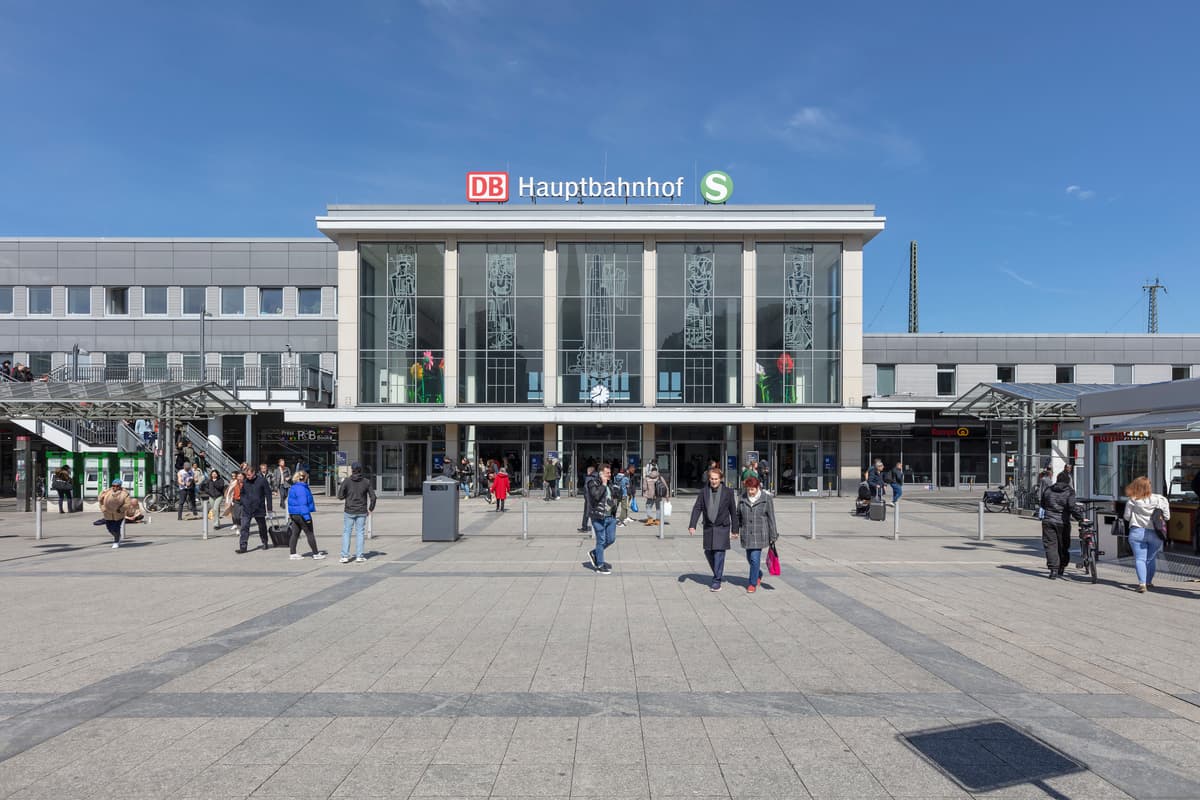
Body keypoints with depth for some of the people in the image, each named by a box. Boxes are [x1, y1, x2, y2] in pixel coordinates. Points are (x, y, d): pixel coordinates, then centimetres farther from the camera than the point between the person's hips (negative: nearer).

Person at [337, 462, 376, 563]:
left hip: (349, 511, -1)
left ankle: (345, 556, 4)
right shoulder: (366, 482, -2)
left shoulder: (346, 481, -8)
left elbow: (340, 496, -7)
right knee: (360, 533, 7)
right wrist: (370, 508, 10)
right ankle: (359, 556, 6)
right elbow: (373, 497, -2)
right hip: (362, 512, 1)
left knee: (346, 533, 7)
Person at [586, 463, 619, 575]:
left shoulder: (609, 482, 13)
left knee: (611, 539, 11)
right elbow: (596, 495, -27)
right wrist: (603, 484, -19)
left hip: (611, 516, 8)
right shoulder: (593, 483, -10)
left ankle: (594, 554, 32)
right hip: (599, 516, -8)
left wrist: (614, 502, 14)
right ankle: (600, 566, 12)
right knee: (601, 541, 0)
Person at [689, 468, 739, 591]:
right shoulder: (704, 491, 1)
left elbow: (733, 511, 2)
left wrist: (734, 529, 3)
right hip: (708, 527, 3)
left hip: (722, 527, -3)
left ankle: (717, 582, 1)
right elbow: (697, 508, -3)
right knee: (708, 553, 9)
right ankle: (719, 575, 31)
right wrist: (692, 525, -15)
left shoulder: (728, 492, -4)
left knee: (719, 553, -7)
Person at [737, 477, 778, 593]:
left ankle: (753, 583, 6)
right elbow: (738, 516, 14)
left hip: (760, 534, -4)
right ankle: (759, 575, 40)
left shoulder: (766, 499, -4)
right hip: (747, 534, 4)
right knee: (750, 558, 13)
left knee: (755, 558, -8)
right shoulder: (743, 499, 4)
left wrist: (773, 536, -1)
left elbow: (771, 518, -1)